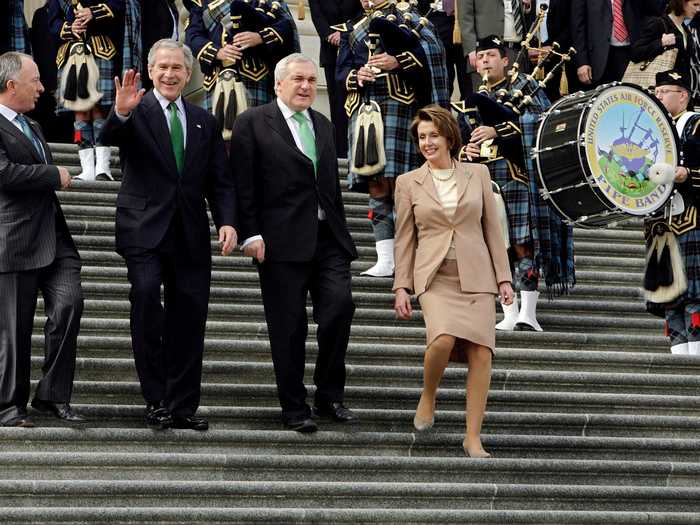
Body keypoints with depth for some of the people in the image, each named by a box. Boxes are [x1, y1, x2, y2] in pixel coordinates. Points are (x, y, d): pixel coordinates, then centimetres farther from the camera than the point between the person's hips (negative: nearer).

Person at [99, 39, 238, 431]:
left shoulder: (204, 122, 14)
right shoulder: (137, 112, 2)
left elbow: (220, 181, 13)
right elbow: (109, 137, -19)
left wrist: (227, 221, -3)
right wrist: (120, 112, -41)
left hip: (191, 236, 4)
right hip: (145, 231, -4)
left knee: (189, 322, 5)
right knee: (146, 296, -23)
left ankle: (183, 408, 15)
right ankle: (156, 400, -16)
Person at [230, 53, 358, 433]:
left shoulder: (324, 126, 19)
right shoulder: (253, 123, 1)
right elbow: (243, 185, -4)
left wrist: (341, 233, 17)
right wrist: (251, 234, -11)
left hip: (327, 239, 5)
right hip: (282, 241, -4)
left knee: (340, 306, -9)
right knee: (288, 327, 0)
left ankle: (329, 396, 7)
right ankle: (294, 407, 10)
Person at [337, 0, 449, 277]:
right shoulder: (352, 29, 22)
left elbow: (433, 48, -5)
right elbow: (341, 69, 15)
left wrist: (398, 62, -16)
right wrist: (356, 75, -6)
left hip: (397, 106, -4)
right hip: (363, 110, 5)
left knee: (398, 181, -9)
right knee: (376, 186, 1)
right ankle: (385, 261, 1)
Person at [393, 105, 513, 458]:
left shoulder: (478, 174, 8)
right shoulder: (408, 183, 6)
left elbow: (492, 229, 10)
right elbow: (404, 239, 8)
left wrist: (503, 278, 5)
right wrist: (401, 287, 1)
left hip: (476, 276, 2)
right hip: (435, 277, -1)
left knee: (480, 352, -9)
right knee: (444, 339, -27)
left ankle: (473, 437, -1)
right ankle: (428, 396, 3)